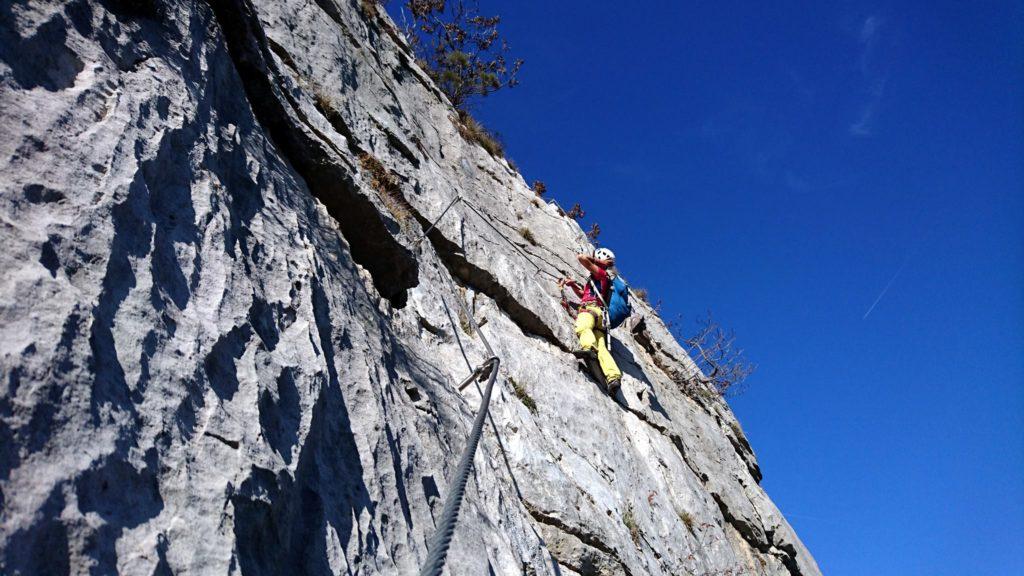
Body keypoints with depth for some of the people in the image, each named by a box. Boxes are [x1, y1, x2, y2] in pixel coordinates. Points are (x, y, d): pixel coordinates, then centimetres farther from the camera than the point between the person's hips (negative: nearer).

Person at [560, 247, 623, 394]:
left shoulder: (601, 273, 12)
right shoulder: (602, 279, 39)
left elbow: (581, 257, 3)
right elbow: (583, 294, 45)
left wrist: (595, 260, 20)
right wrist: (572, 284, 32)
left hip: (591, 308, -8)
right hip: (600, 316, 8)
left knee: (583, 327, -39)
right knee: (601, 347, -13)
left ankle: (589, 348, -70)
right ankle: (613, 376, -33)